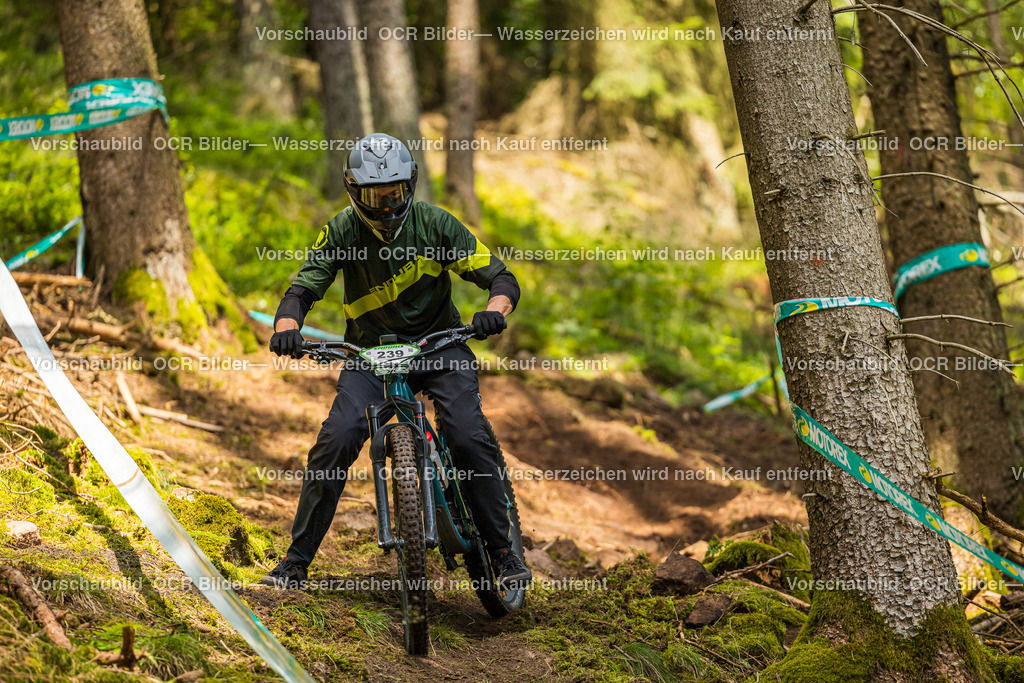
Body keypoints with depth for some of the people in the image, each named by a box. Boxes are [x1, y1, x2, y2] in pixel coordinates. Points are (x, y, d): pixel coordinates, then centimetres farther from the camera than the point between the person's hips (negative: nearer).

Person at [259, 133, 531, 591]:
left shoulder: (433, 224, -12)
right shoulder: (341, 233, -9)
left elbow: (501, 278, -13)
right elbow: (303, 289, -14)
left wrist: (495, 311, -36)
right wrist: (286, 328, -38)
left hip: (439, 345, 0)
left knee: (470, 437, -23)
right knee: (337, 439, -21)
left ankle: (503, 550, -5)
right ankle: (297, 561, -9)